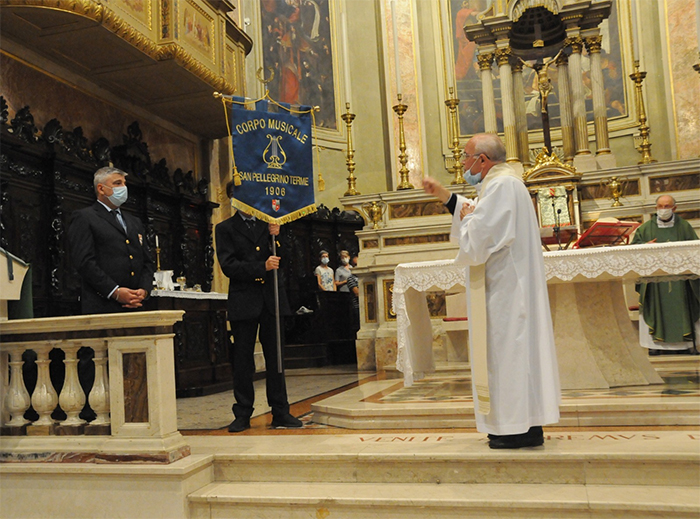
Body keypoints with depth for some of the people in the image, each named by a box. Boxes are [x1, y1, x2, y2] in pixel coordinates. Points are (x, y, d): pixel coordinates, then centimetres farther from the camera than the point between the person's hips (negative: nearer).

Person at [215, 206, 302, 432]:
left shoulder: (268, 225, 16)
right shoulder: (225, 229, 5)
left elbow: (283, 259, 13)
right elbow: (228, 266, -6)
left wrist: (277, 236, -4)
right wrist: (262, 267, -14)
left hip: (271, 299, 3)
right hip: (244, 301, -3)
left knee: (275, 358, 5)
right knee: (242, 360, 2)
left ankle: (280, 413, 11)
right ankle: (243, 415, 11)